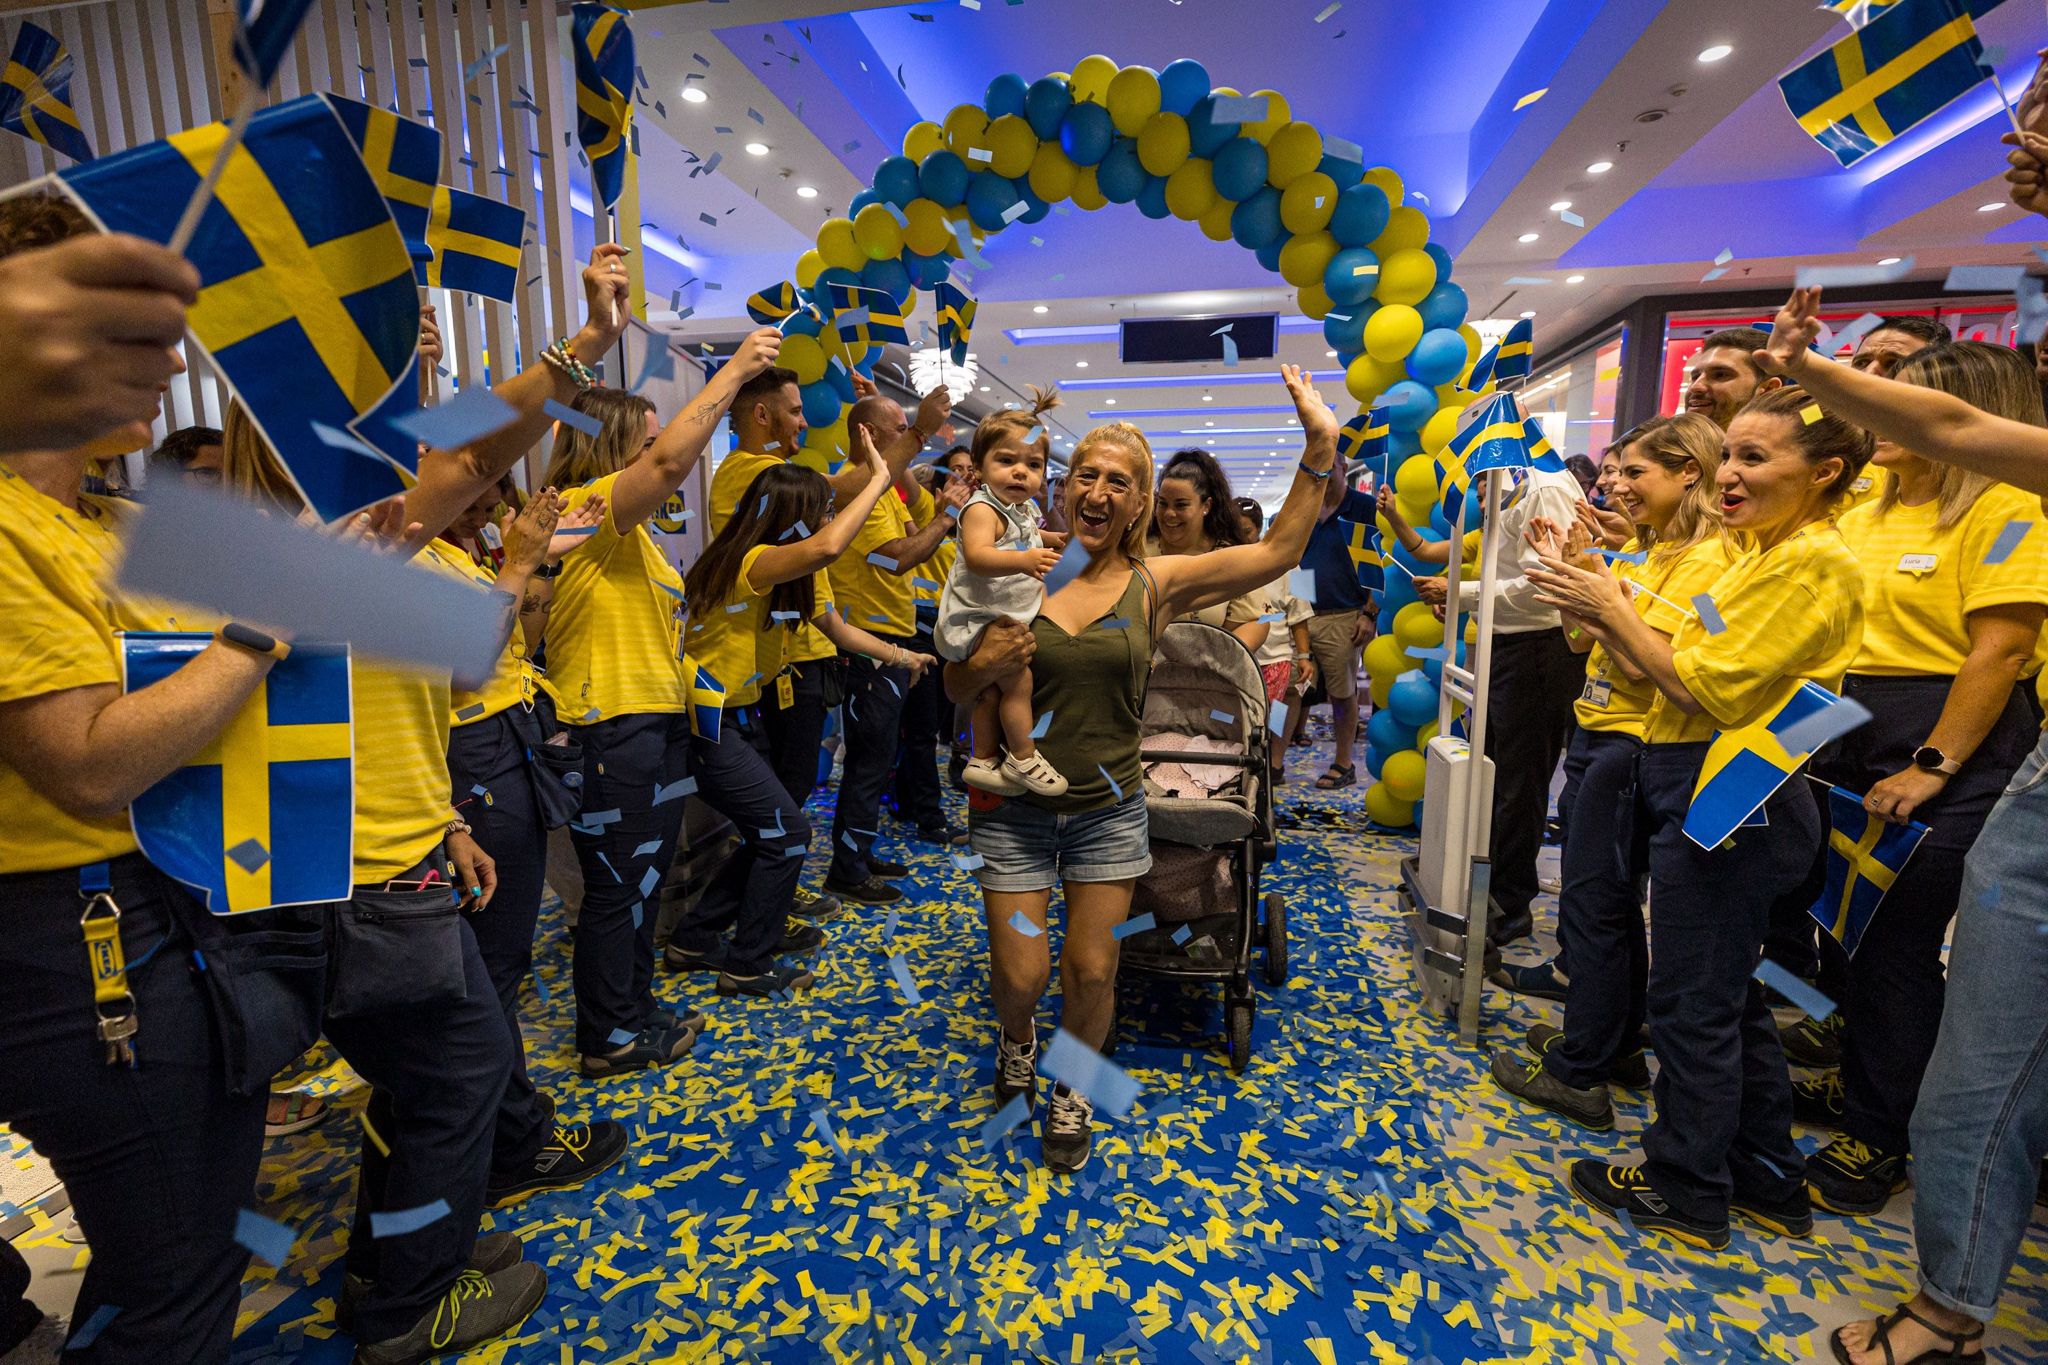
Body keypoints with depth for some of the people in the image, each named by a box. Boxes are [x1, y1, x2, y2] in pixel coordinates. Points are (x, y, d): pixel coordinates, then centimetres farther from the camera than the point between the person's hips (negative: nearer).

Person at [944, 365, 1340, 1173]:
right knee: (1020, 975, 4)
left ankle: (1072, 1090, 39)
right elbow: (956, 690, 1)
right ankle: (1017, 1041, 43)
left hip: (1108, 810, 1)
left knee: (1091, 971, 7)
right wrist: (985, 667, -21)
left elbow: (1276, 553, -4)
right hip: (1015, 809, 0)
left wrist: (1319, 453, -8)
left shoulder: (1153, 585, -3)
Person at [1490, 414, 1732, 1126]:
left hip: (1633, 743, -9)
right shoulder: (1636, 547, 12)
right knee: (1609, 899, 17)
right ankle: (1616, 1044, 33)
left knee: (1594, 903, -2)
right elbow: (1581, 640, 12)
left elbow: (1641, 664, -22)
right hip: (1596, 731, 9)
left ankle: (1579, 1074, 11)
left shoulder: (1702, 556, -14)